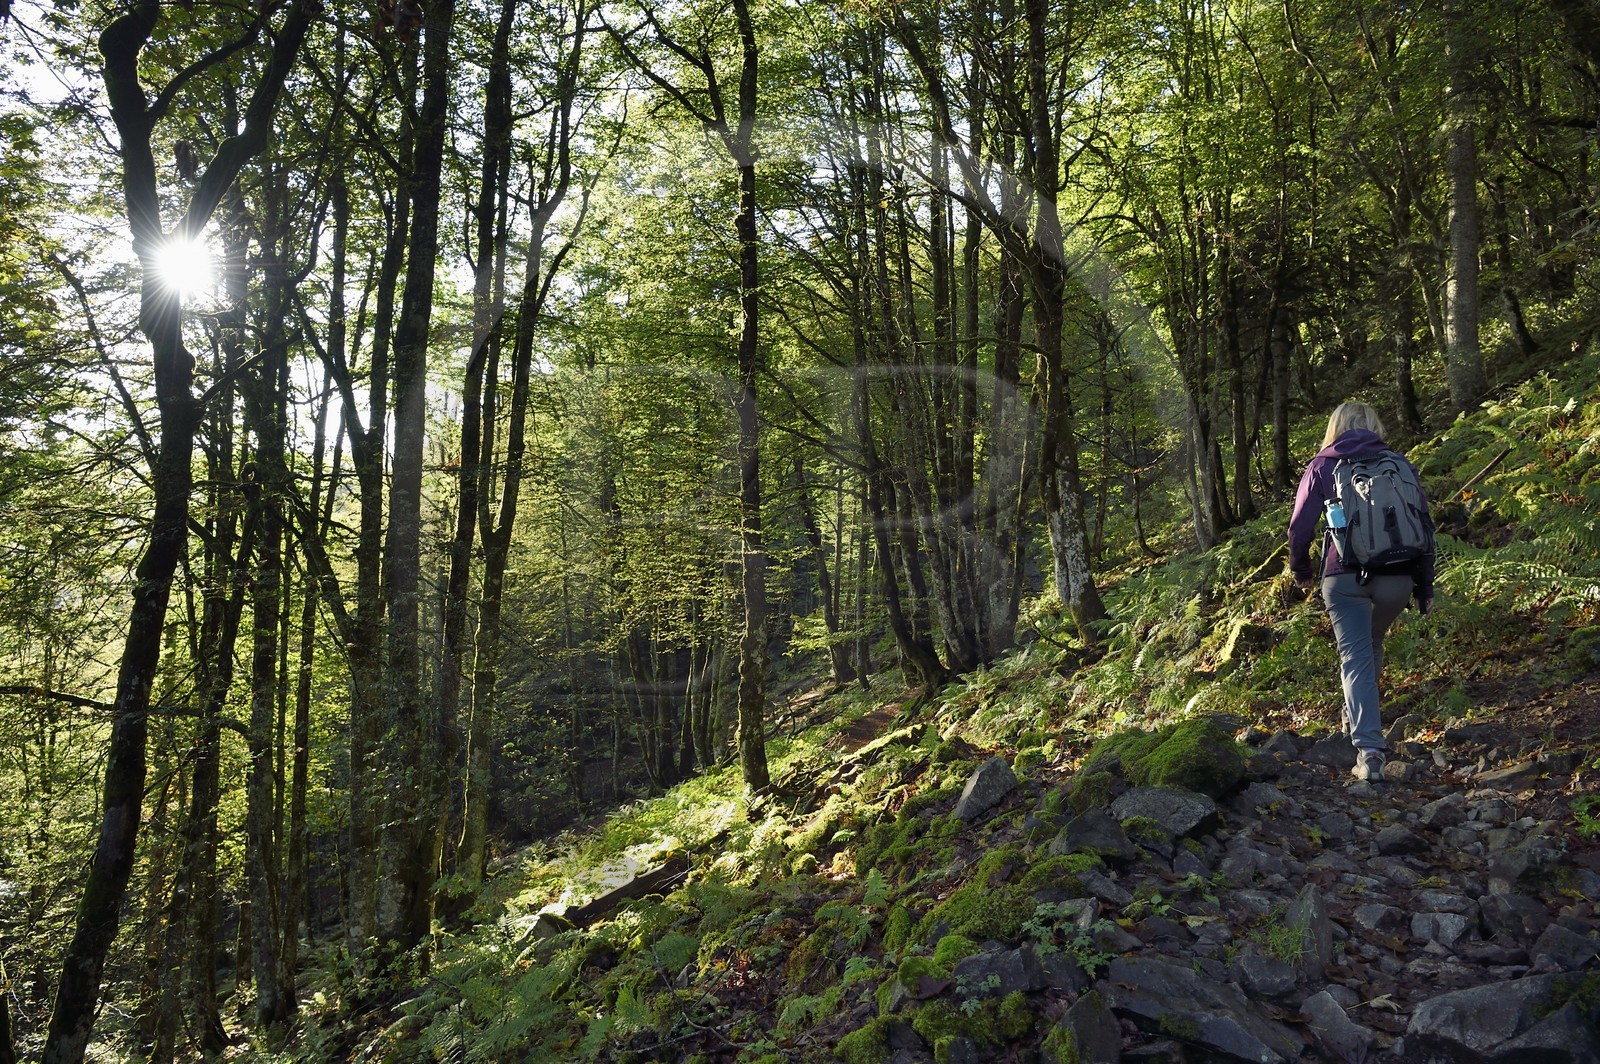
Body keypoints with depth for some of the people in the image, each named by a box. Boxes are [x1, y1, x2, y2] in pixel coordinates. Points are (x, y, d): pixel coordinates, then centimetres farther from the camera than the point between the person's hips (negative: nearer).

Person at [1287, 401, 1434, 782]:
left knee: (1356, 660, -2)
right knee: (1372, 647, 25)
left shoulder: (1321, 468, 4)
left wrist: (1300, 569, 17)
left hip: (1345, 578, -3)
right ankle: (1358, 718, 39)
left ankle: (1369, 750, -13)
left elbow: (1300, 528, 0)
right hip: (1397, 578, 3)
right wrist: (1425, 587, 15)